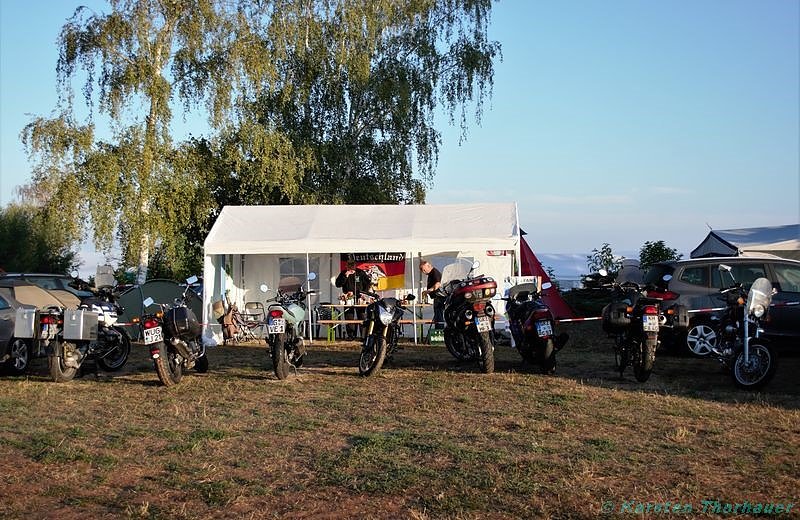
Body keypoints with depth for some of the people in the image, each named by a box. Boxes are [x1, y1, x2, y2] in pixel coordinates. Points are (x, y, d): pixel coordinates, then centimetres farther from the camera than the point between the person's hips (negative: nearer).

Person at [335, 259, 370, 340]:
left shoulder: (361, 273, 3)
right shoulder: (343, 274, 4)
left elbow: (368, 283, 11)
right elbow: (338, 284, -5)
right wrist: (345, 276, -14)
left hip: (359, 298, -1)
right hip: (348, 299, 1)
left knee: (362, 317, -4)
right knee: (349, 318, -2)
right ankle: (350, 335, 3)